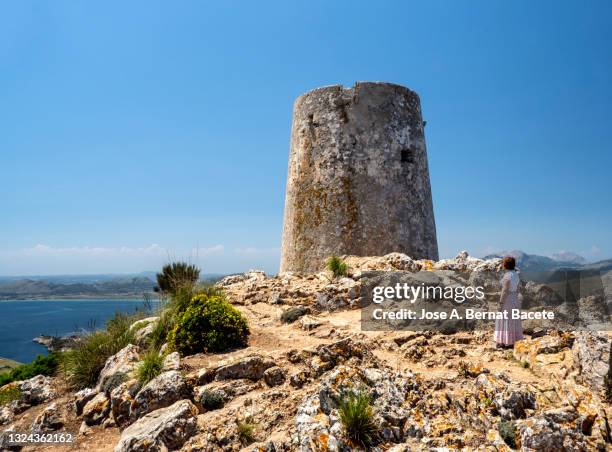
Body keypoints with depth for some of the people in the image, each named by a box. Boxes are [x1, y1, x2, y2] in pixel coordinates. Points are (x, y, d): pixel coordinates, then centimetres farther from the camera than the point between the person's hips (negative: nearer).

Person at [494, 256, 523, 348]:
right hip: (515, 299, 9)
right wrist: (515, 300, 21)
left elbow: (505, 291, -21)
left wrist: (501, 303, -16)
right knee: (513, 320, 14)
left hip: (507, 300, -9)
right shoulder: (516, 274, 7)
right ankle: (513, 341, 20)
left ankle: (506, 342, 5)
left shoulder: (507, 276, -20)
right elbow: (517, 289, 13)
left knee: (506, 320, -1)